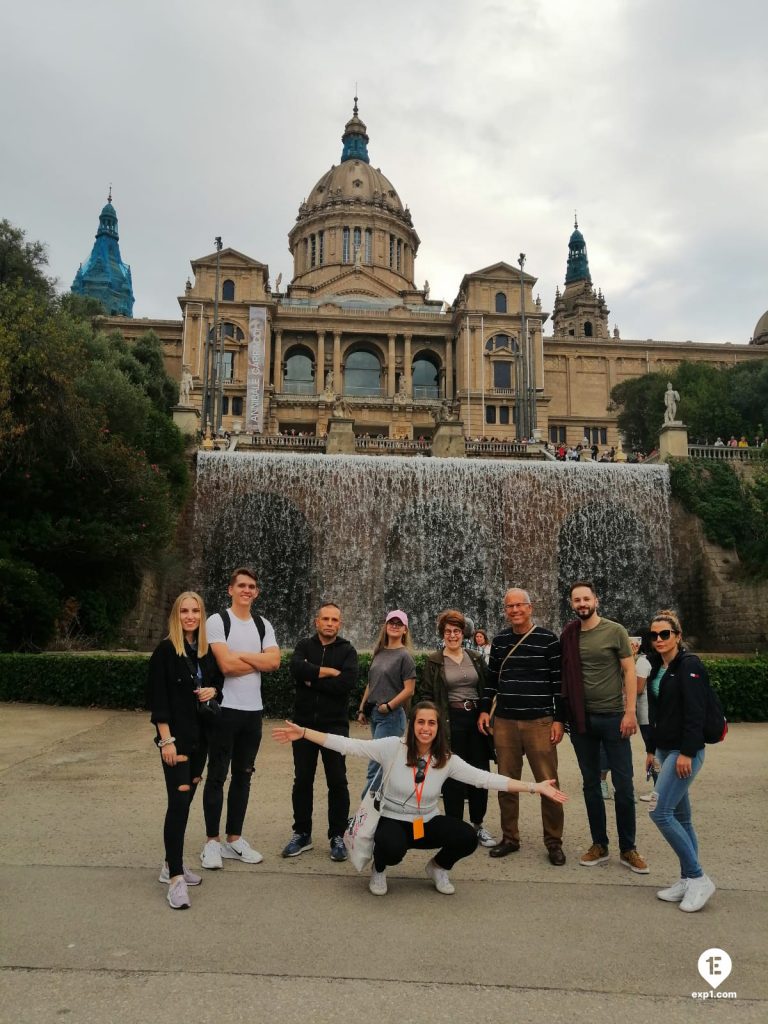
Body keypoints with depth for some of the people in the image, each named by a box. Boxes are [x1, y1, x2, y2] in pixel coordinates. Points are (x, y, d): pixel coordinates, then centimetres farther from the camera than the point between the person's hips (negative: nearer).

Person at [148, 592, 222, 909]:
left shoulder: (207, 650, 6)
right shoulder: (165, 650, -10)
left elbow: (218, 681, 19)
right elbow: (157, 698, -12)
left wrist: (213, 690, -5)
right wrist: (166, 740, -16)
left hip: (200, 736, 6)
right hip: (176, 737, -6)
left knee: (186, 799, 13)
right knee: (178, 802, -9)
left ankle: (172, 864, 26)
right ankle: (175, 878, -2)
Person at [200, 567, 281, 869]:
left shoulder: (263, 625, 8)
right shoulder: (217, 621, -8)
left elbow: (275, 661, -5)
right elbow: (226, 665, -19)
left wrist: (241, 655, -13)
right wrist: (259, 661, -6)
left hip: (253, 710, 5)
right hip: (224, 709, -5)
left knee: (243, 775, 13)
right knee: (217, 776, 5)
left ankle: (234, 839, 25)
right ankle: (212, 841, 17)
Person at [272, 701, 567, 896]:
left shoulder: (447, 760, -9)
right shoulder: (393, 747, -16)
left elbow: (485, 779, -12)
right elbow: (347, 745, -20)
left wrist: (534, 787, -19)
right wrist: (303, 732, -27)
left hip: (428, 823, 3)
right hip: (392, 821, -3)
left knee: (467, 838, -21)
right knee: (392, 849, -37)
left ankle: (439, 867, 14)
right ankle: (379, 869, 4)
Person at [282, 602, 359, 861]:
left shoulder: (347, 651, 0)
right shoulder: (304, 646, 5)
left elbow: (347, 683, -18)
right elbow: (296, 668, -17)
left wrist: (312, 680, -13)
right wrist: (329, 672, -16)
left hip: (335, 725, -2)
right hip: (304, 723, 2)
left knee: (337, 782, 3)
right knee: (302, 781, 10)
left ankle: (337, 837, 17)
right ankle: (302, 834, 25)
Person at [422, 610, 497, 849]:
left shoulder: (476, 658, 9)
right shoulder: (433, 661, -1)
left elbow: (487, 689, 12)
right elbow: (428, 696, -1)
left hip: (477, 719, 3)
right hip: (451, 722, -3)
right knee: (453, 776, 3)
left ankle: (478, 825, 25)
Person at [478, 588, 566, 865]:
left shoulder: (548, 640, -4)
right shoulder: (499, 641, 8)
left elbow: (559, 682, -3)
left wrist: (559, 719, -6)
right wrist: (484, 710, 8)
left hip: (540, 722, -3)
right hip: (504, 722, 4)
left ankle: (554, 842, 17)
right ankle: (510, 838, 23)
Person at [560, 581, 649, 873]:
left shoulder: (615, 631, -5)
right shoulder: (568, 636, 2)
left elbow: (629, 671, -6)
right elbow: (564, 677, 7)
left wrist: (630, 712, -12)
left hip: (612, 717, -3)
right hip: (581, 719, 3)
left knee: (623, 786, 3)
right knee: (591, 785, 12)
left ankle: (628, 849, 18)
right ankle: (599, 845, 25)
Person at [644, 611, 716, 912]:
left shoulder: (689, 665, -13)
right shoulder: (658, 668, 11)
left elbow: (695, 713, -19)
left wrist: (687, 752, -22)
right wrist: (651, 748, 18)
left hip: (685, 751, -8)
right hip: (666, 749, 8)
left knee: (660, 812, -11)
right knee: (680, 817, 12)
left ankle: (698, 878, 1)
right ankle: (689, 880, 21)